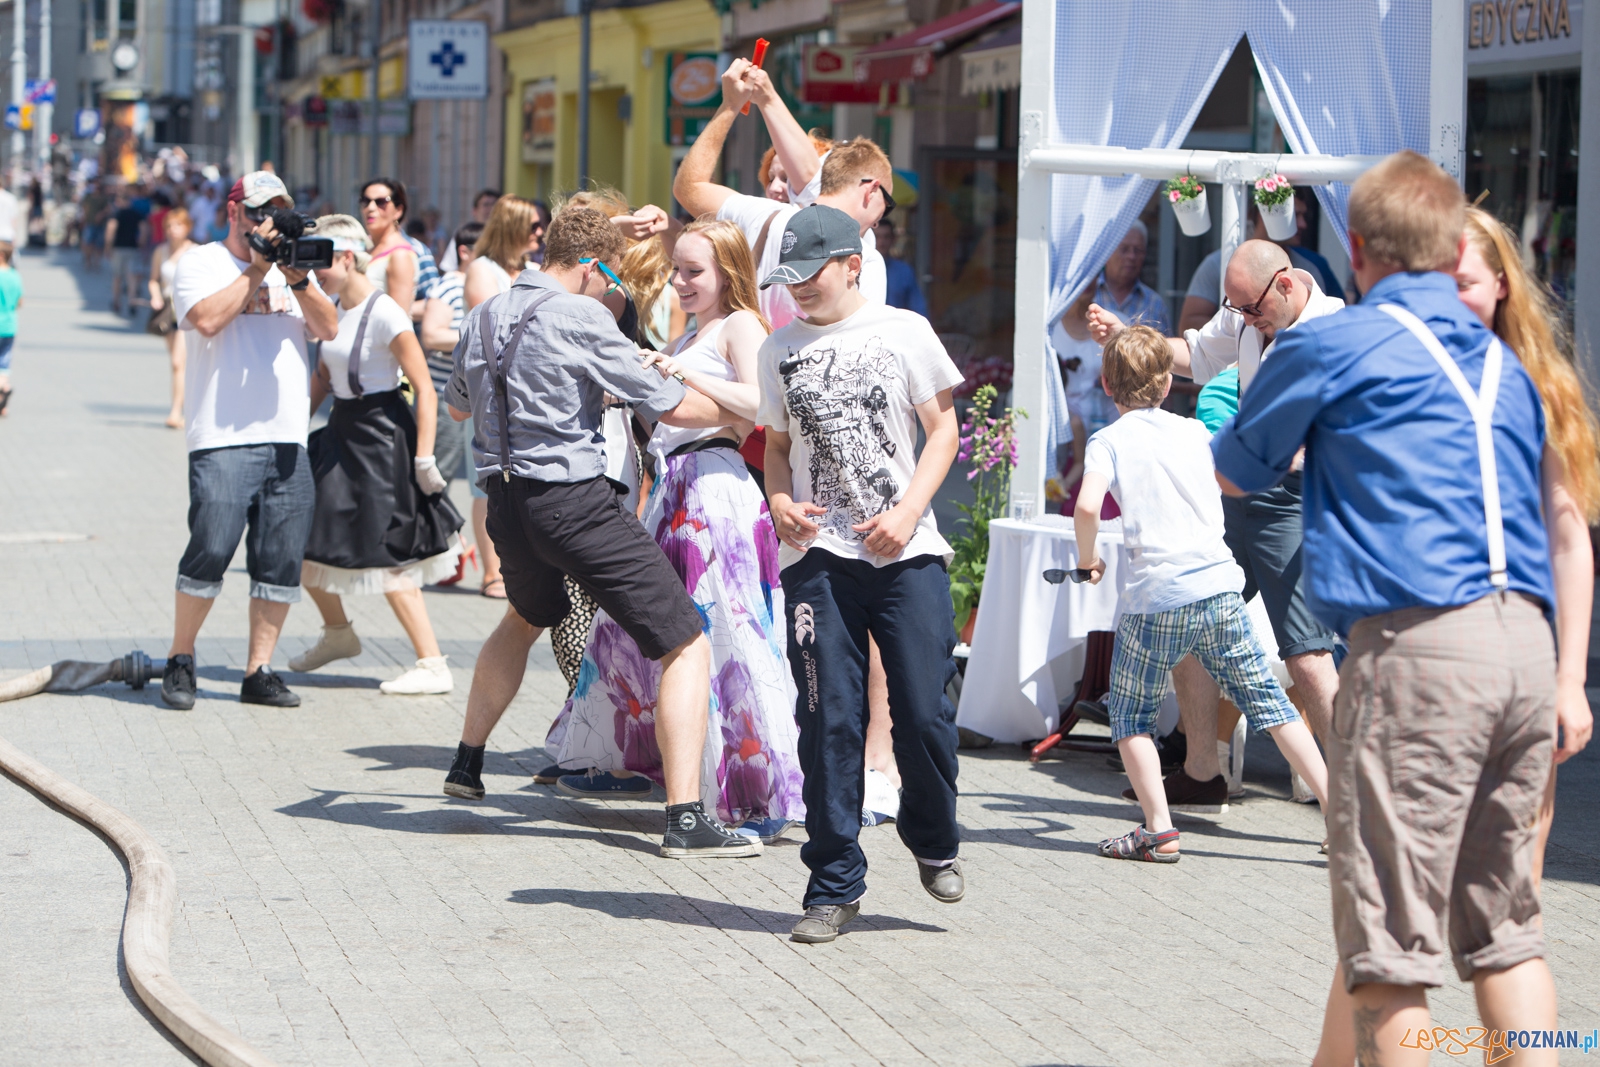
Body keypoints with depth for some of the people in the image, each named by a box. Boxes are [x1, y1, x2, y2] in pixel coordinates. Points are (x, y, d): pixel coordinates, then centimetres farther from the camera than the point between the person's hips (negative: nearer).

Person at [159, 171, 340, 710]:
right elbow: (207, 319, -13)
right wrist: (257, 268, -9)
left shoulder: (294, 265, 19)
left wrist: (297, 279, -8)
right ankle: (180, 661, 6)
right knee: (211, 549, -11)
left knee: (282, 559, 2)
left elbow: (329, 330, 7)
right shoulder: (201, 263, 6)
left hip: (288, 440, 5)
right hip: (223, 438, -5)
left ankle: (259, 672, 9)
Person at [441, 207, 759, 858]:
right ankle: (685, 820, -13)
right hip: (574, 500, -8)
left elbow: (456, 407, 27)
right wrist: (743, 412, 9)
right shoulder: (580, 317, -11)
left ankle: (467, 763, 45)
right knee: (686, 647, -3)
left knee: (525, 620, 38)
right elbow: (672, 408, -8)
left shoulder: (483, 319, 9)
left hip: (506, 503, 8)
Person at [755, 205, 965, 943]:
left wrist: (907, 512, -9)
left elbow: (943, 428, 4)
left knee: (923, 711, -4)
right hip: (816, 555, 2)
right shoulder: (780, 350, 10)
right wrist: (780, 501, -3)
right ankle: (835, 885, 7)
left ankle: (934, 843, 23)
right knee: (829, 720, -1)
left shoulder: (904, 333, 3)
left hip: (905, 552, -2)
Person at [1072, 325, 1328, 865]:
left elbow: (1087, 506, -18)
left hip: (1154, 597, -4)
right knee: (1267, 703, 8)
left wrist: (1088, 560, 0)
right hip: (1218, 587, 4)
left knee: (1130, 715, 13)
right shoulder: (1193, 432, 13)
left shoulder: (1109, 441, -1)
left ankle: (1159, 828, 4)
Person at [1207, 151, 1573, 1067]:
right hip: (1527, 645, 7)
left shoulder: (1332, 346, 3)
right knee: (1505, 927, 14)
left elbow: (1233, 471, 18)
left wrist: (1313, 439, 37)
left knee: (1391, 933, -2)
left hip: (1419, 640, -7)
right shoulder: (1506, 365, 21)